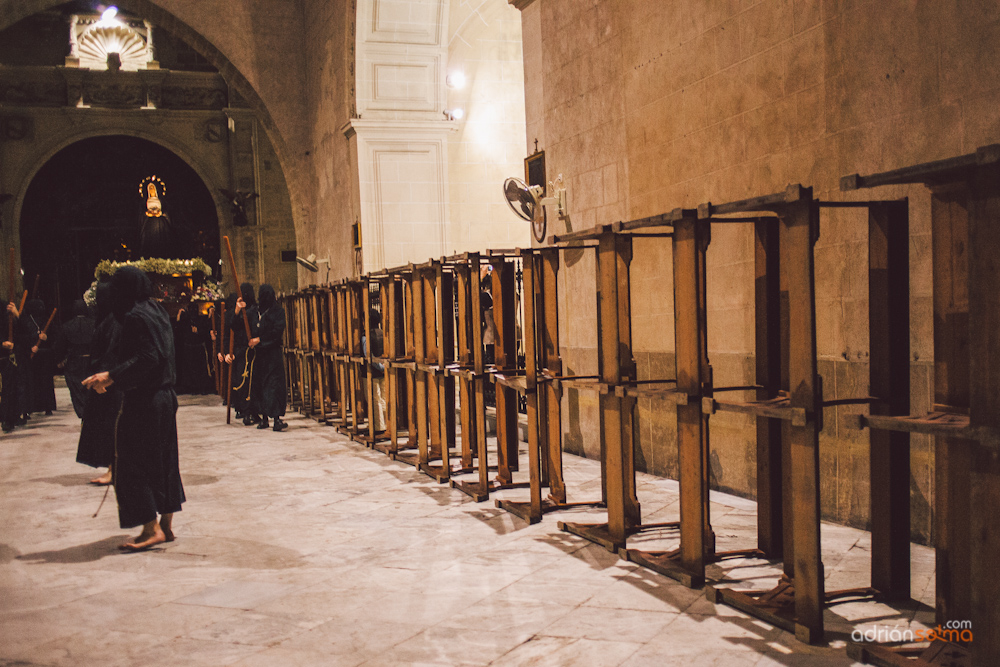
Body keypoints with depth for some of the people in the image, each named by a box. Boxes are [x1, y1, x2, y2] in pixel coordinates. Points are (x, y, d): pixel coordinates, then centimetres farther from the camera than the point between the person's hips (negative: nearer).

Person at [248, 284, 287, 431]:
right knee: (259, 384, 4)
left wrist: (259, 339, -15)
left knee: (275, 384, -9)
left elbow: (277, 331, -12)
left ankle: (277, 418, -12)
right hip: (259, 353, 5)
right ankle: (263, 418, 11)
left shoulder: (278, 311, -3)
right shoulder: (256, 310, 9)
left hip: (273, 354, -5)